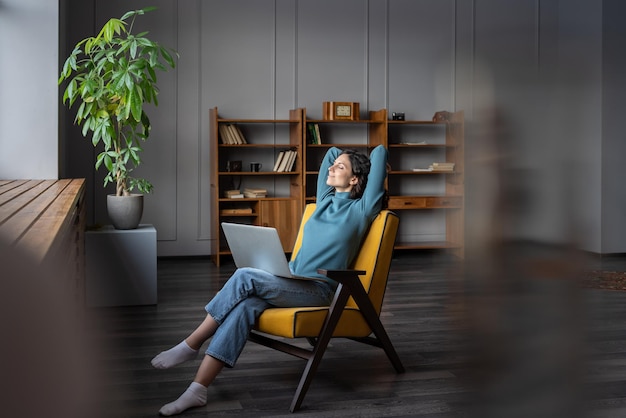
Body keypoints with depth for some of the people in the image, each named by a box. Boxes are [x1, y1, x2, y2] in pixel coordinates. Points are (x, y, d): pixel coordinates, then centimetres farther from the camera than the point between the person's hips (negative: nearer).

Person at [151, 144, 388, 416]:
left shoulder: (360, 210, 0)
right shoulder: (326, 200, 19)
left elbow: (380, 152, 0)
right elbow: (331, 152, 31)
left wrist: (373, 171, 18)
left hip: (319, 290, -6)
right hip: (294, 283, 6)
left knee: (245, 277, -26)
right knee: (244, 305, -26)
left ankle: (191, 345, -14)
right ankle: (197, 390, -31)